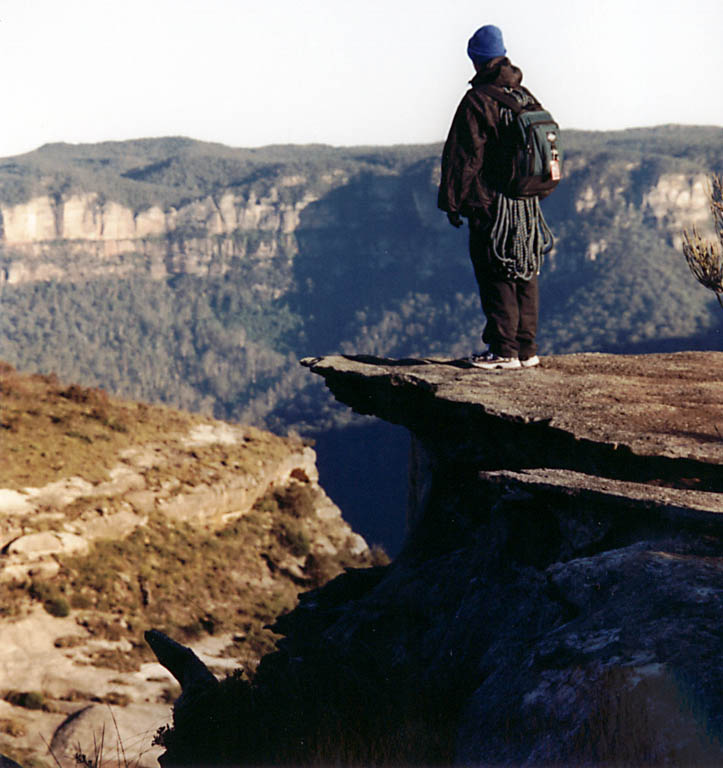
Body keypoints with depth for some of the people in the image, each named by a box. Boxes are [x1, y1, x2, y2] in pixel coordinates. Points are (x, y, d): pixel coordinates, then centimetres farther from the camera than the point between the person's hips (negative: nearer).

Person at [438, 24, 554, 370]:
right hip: (527, 205, 7)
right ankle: (526, 349, 16)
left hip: (490, 205, -7)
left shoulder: (477, 101, -12)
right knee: (524, 277, 11)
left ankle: (504, 351, -3)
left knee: (497, 279, -3)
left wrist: (452, 200, -4)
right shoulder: (527, 98, 10)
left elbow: (464, 158, -11)